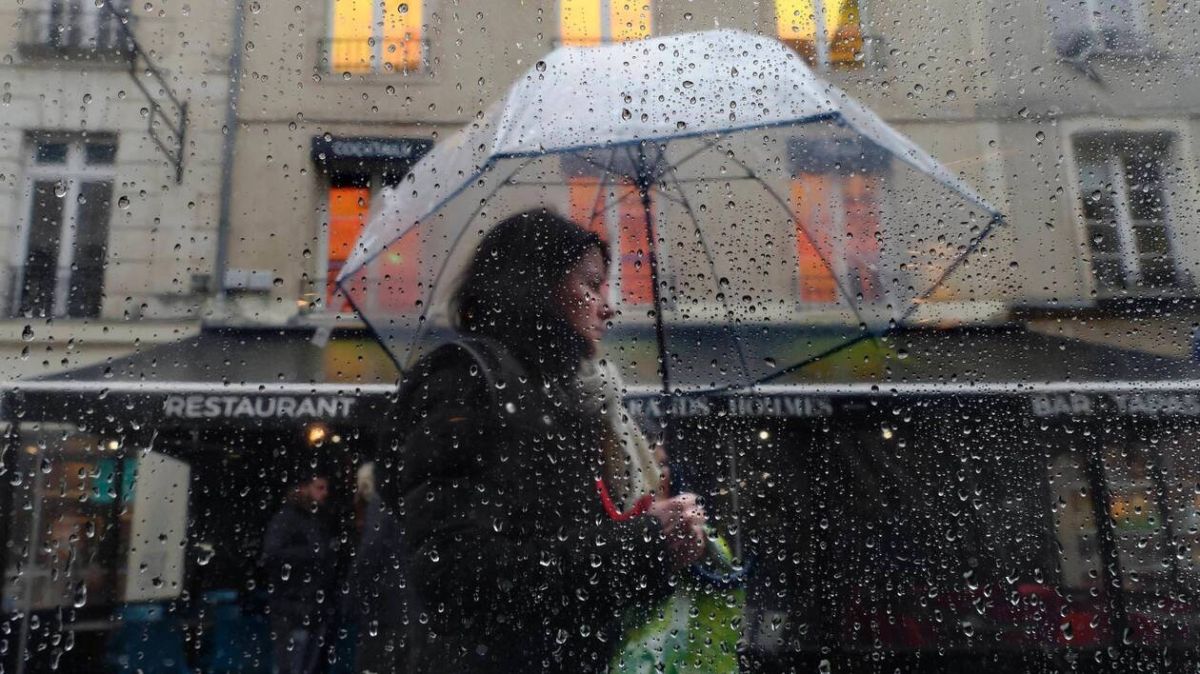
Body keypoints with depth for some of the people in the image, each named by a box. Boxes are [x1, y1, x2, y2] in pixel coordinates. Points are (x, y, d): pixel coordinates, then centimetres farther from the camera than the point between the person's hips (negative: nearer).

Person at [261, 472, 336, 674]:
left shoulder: (320, 522, 16)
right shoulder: (285, 518, -4)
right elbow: (271, 556, -18)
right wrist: (312, 552, -19)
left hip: (318, 612, 6)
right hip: (293, 612, -6)